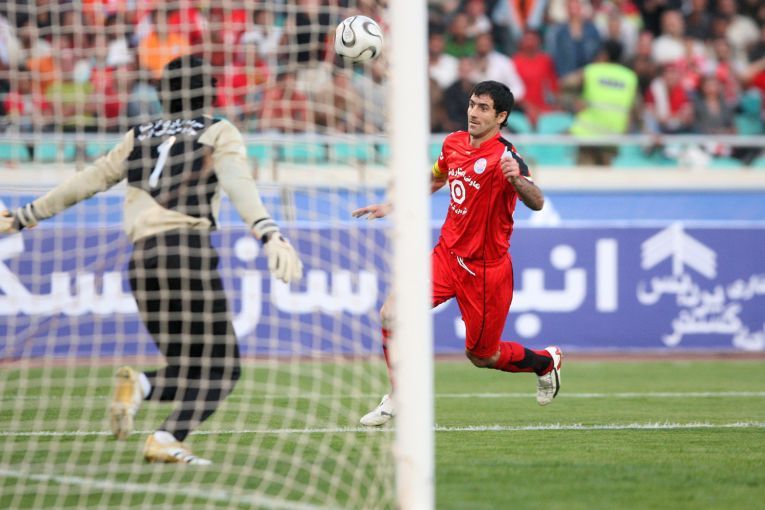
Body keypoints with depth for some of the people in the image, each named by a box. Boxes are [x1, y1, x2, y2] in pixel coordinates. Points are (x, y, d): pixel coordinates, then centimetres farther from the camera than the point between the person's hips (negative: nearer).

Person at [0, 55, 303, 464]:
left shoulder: (139, 138, 20)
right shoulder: (219, 134, 7)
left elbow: (85, 182, 22)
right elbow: (239, 185, -12)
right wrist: (269, 234, -28)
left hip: (142, 257, 5)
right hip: (189, 247, -5)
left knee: (187, 368, 14)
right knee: (219, 365, 0)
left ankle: (140, 384, -19)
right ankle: (166, 440, -23)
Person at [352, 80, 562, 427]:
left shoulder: (504, 157, -20)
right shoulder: (453, 143, 1)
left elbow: (537, 203, -36)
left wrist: (517, 180, -56)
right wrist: (392, 207, 24)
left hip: (486, 270, -5)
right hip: (448, 254, 5)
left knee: (481, 356, 8)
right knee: (391, 313, -15)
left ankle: (545, 361, 39)